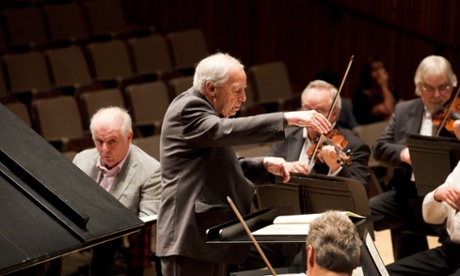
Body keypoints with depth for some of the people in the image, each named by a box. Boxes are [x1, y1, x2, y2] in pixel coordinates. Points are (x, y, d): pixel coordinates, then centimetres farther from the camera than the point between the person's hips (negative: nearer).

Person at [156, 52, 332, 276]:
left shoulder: (204, 110, 19)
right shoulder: (188, 109, -12)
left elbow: (224, 169, 25)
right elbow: (229, 130, -30)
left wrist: (264, 164, 6)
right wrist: (288, 119, -35)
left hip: (211, 238, 11)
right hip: (191, 238, -11)